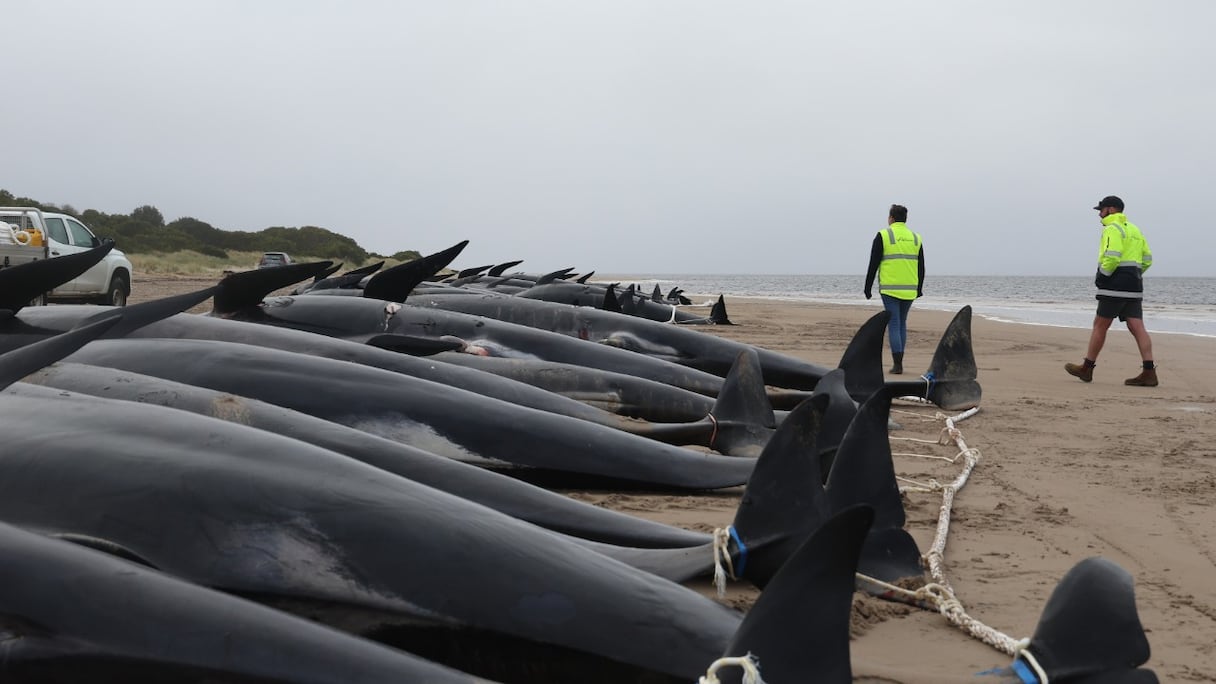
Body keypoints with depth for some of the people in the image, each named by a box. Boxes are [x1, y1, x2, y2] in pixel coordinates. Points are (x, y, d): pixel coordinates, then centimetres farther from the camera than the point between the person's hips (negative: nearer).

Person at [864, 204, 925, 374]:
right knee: (902, 324, 16)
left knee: (893, 325, -2)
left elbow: (873, 265, -4)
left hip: (889, 289, -4)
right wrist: (919, 288, 23)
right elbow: (921, 268, 13)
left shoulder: (883, 236, -3)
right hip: (910, 290, 4)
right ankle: (898, 361, 17)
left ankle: (897, 364, -7)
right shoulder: (916, 238, 10)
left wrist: (868, 288, 3)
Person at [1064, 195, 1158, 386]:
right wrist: (1133, 276, 18)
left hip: (1116, 285, -8)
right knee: (1137, 328, 1)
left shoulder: (1112, 229, -8)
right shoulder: (1134, 229, 21)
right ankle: (1149, 372, -7)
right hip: (1134, 287, 8)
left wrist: (1101, 277, -10)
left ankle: (1087, 368, 9)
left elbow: (1112, 257, -22)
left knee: (1100, 325, 1)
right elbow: (1147, 258, 20)